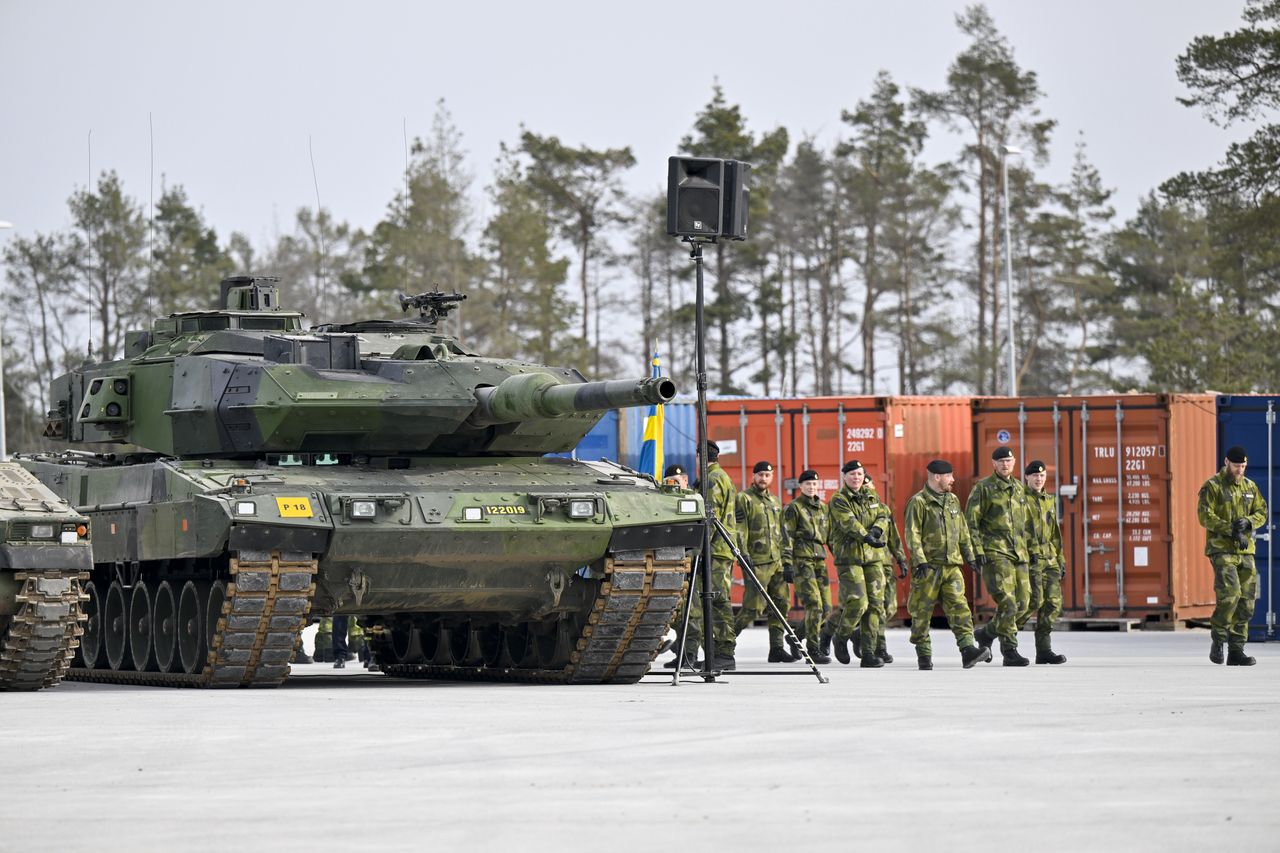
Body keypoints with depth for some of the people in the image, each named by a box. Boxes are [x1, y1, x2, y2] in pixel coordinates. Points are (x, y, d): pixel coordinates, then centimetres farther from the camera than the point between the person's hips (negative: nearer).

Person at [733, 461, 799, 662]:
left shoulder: (773, 500, 19)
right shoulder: (744, 498, -4)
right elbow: (739, 529, -11)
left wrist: (785, 557, 21)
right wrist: (743, 555, -20)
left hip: (776, 562, 8)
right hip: (756, 562, -8)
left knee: (781, 603, 4)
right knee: (754, 607, -11)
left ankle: (776, 648, 8)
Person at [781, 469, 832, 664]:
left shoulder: (823, 508, 17)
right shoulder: (793, 508, -2)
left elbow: (830, 535, 23)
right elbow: (786, 537, -6)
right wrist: (787, 564, -13)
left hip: (820, 559, 7)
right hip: (802, 560, -7)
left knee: (825, 607, 1)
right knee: (814, 604, -14)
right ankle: (813, 650, -10)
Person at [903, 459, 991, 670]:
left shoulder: (953, 500, 16)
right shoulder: (918, 502, -5)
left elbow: (963, 532, 22)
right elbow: (912, 534, -12)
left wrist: (970, 556, 17)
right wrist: (920, 561, -19)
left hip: (951, 566, 5)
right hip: (928, 566, -5)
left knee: (959, 607, -8)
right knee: (922, 611, 1)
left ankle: (968, 650, -17)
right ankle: (923, 655, 11)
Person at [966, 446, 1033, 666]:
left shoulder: (1019, 489, 17)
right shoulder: (983, 488, -2)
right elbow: (971, 522, -6)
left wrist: (1027, 550, 21)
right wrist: (977, 551, -14)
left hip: (1019, 554, 7)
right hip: (995, 553, -7)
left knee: (1022, 602, 4)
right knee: (1006, 601, -15)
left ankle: (986, 633, 23)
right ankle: (1010, 651, -11)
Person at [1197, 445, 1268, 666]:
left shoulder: (1250, 487, 13)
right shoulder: (1212, 486, -4)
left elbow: (1262, 512, 12)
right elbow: (1205, 516, -13)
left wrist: (1248, 522, -10)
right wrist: (1231, 530, -21)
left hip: (1246, 551, 6)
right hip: (1221, 550, -6)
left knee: (1246, 601, 2)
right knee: (1229, 593, -21)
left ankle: (1236, 651, 8)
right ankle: (1217, 639, -3)